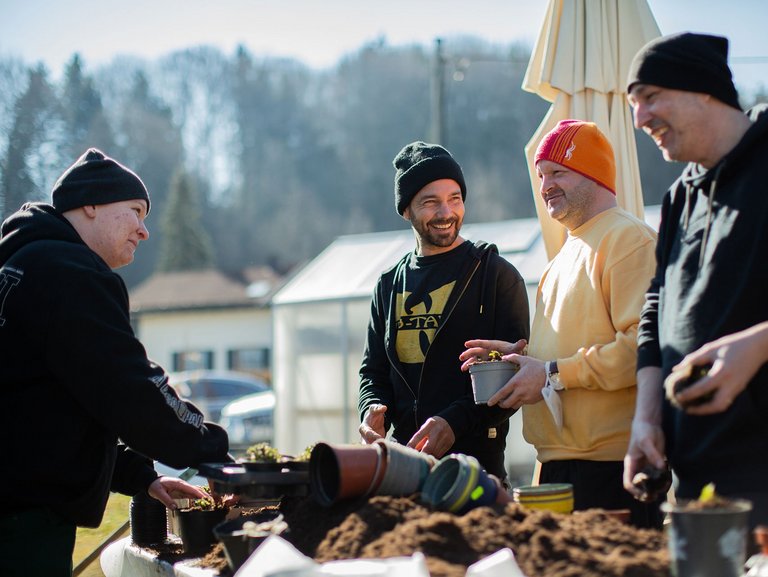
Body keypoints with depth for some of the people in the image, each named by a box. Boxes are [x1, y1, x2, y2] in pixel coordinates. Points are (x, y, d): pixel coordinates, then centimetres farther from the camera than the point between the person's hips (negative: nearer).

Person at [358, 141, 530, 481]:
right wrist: (372, 409, -3)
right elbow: (373, 370, 20)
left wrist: (456, 420, -20)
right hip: (404, 462, 4)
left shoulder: (496, 275, 1)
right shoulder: (389, 286, 16)